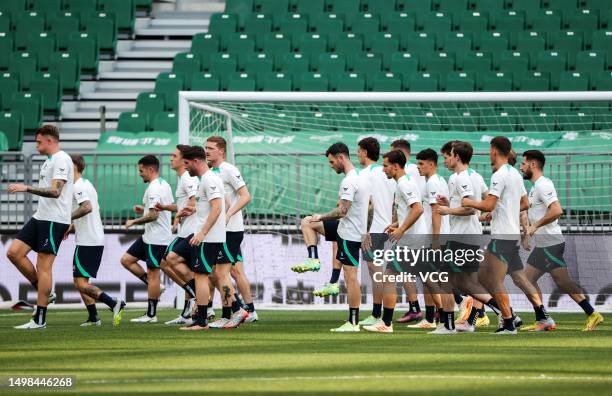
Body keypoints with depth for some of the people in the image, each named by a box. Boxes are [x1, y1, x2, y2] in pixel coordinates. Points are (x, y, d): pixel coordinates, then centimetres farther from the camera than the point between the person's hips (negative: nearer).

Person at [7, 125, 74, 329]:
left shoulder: (61, 160, -13)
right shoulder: (49, 161, 19)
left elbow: (55, 191, -23)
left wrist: (26, 188, -23)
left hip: (54, 220, -10)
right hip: (40, 217, 10)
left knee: (43, 266, -8)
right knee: (14, 252, 1)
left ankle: (40, 320, -5)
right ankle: (46, 293, 10)